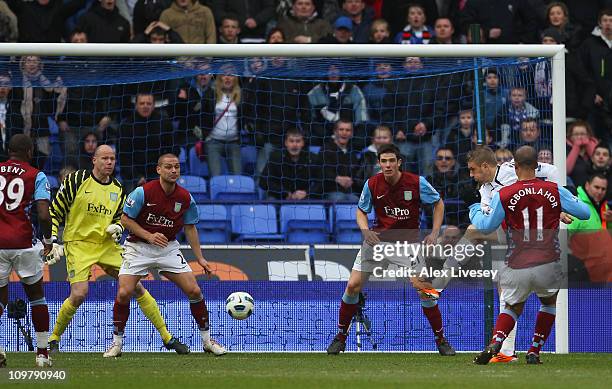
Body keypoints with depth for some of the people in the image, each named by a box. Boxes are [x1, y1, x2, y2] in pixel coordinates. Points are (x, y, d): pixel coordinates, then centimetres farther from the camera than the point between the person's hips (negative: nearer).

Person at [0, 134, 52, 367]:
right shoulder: (36, 176, 1)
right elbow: (44, 215, -10)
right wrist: (48, 240, 7)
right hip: (23, 243, -2)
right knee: (36, 295, 17)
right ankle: (42, 353, 16)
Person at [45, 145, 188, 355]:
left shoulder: (118, 189, 9)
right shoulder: (77, 180, -6)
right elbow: (55, 212, -1)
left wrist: (117, 228, -2)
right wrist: (53, 241, -10)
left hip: (107, 244, 5)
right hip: (78, 244, -5)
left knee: (137, 287, 0)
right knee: (79, 294, -21)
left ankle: (167, 338, 8)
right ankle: (53, 339, 1)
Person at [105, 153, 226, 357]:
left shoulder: (185, 198, -6)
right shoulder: (143, 192, -17)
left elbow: (190, 227, 8)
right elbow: (125, 219, -10)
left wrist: (200, 258, 5)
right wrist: (149, 236, -21)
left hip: (168, 248, 3)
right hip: (138, 247, -3)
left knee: (194, 290, -6)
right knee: (124, 293, -17)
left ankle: (207, 340, 10)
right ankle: (117, 343, 0)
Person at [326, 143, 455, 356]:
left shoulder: (417, 182, -13)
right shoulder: (372, 184, -9)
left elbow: (438, 203, 3)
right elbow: (361, 211, 7)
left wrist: (434, 233, -6)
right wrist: (366, 231, -13)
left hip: (407, 242, -2)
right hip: (377, 240, 2)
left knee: (425, 288, -14)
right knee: (353, 286, -6)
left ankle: (441, 340, 2)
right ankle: (341, 336, 11)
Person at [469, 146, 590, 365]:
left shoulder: (504, 196, -4)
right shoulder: (555, 191, -2)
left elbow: (485, 227, 5)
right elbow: (584, 213, 5)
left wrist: (475, 210, 26)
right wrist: (573, 199, 27)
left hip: (517, 268, 0)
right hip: (548, 265, 0)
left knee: (513, 307, 21)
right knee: (549, 303, 28)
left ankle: (495, 344, -6)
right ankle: (534, 352, 20)